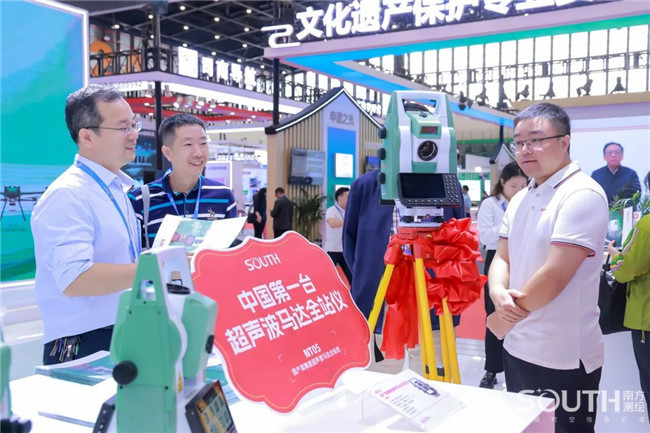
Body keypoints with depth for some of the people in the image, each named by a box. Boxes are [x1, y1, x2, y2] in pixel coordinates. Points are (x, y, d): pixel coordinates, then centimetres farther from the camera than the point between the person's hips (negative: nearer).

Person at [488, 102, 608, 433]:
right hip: (517, 349, 8)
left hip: (564, 358, -8)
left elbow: (554, 276, -22)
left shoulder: (582, 195, -16)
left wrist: (506, 318, -11)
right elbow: (502, 257, 9)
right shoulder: (519, 200, 11)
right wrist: (498, 293, -14)